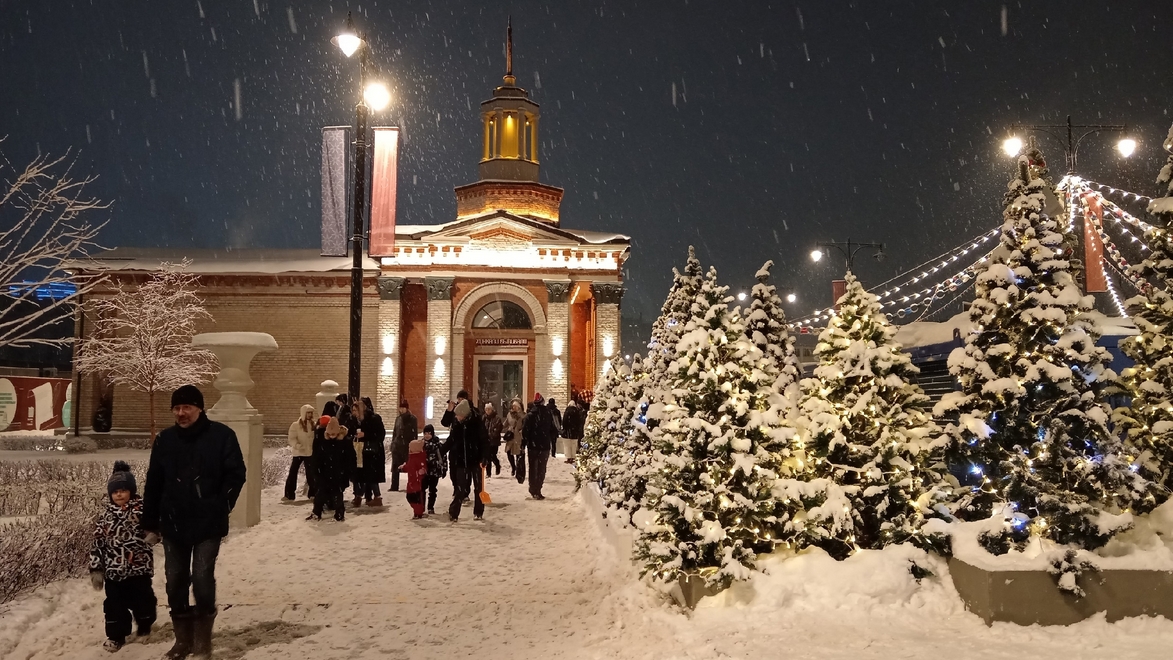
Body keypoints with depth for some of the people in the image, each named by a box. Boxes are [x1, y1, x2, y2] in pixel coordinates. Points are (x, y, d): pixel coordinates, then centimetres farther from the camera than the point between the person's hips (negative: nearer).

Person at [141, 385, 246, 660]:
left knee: (202, 577, -8)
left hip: (208, 524, -4)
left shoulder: (221, 435, -7)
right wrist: (150, 524, 8)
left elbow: (236, 474, -4)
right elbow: (153, 484, 8)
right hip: (173, 524, 4)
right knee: (176, 580, 8)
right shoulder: (164, 440, 4)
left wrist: (221, 507, -11)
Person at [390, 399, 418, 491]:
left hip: (408, 446, -5)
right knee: (395, 467, 4)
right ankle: (394, 487, 9)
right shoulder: (398, 419, 12)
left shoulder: (412, 418, -3)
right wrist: (392, 445, 12)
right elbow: (394, 432, 16)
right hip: (397, 445, 5)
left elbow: (415, 433, -4)